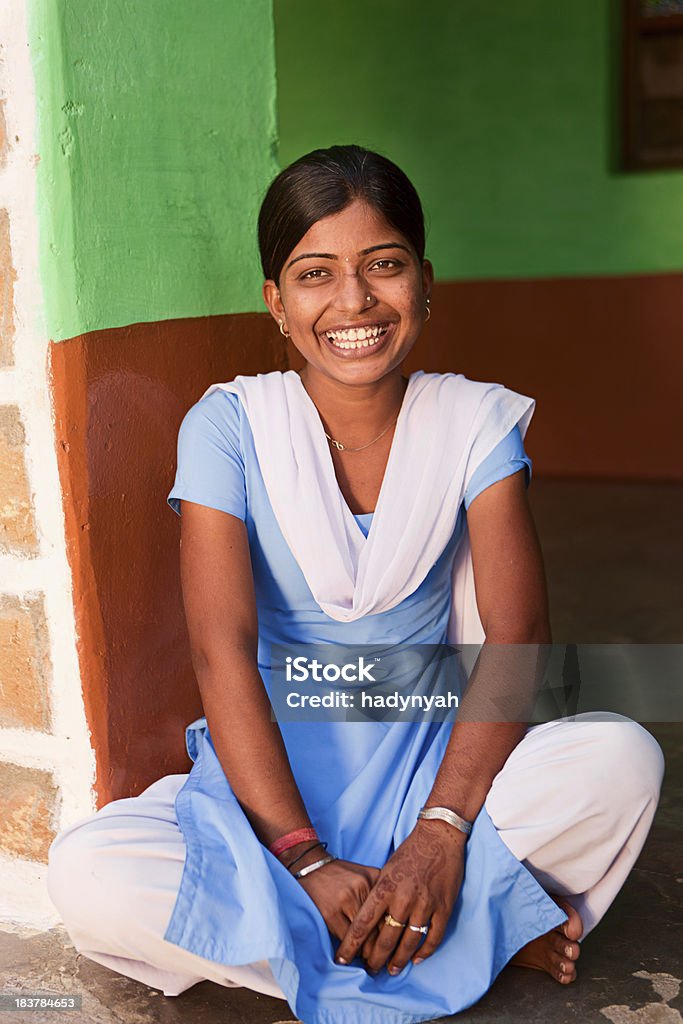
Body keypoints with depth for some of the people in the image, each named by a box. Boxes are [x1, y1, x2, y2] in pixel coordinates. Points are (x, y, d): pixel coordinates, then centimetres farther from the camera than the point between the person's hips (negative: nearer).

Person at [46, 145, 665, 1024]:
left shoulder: (475, 422, -4)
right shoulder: (230, 425, -8)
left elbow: (516, 634, -12)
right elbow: (222, 647, -16)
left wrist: (440, 833, -25)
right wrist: (307, 860, -24)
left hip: (432, 767, 0)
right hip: (273, 775, 1)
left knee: (623, 759, -26)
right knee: (85, 877, -27)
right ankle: (485, 929, -18)